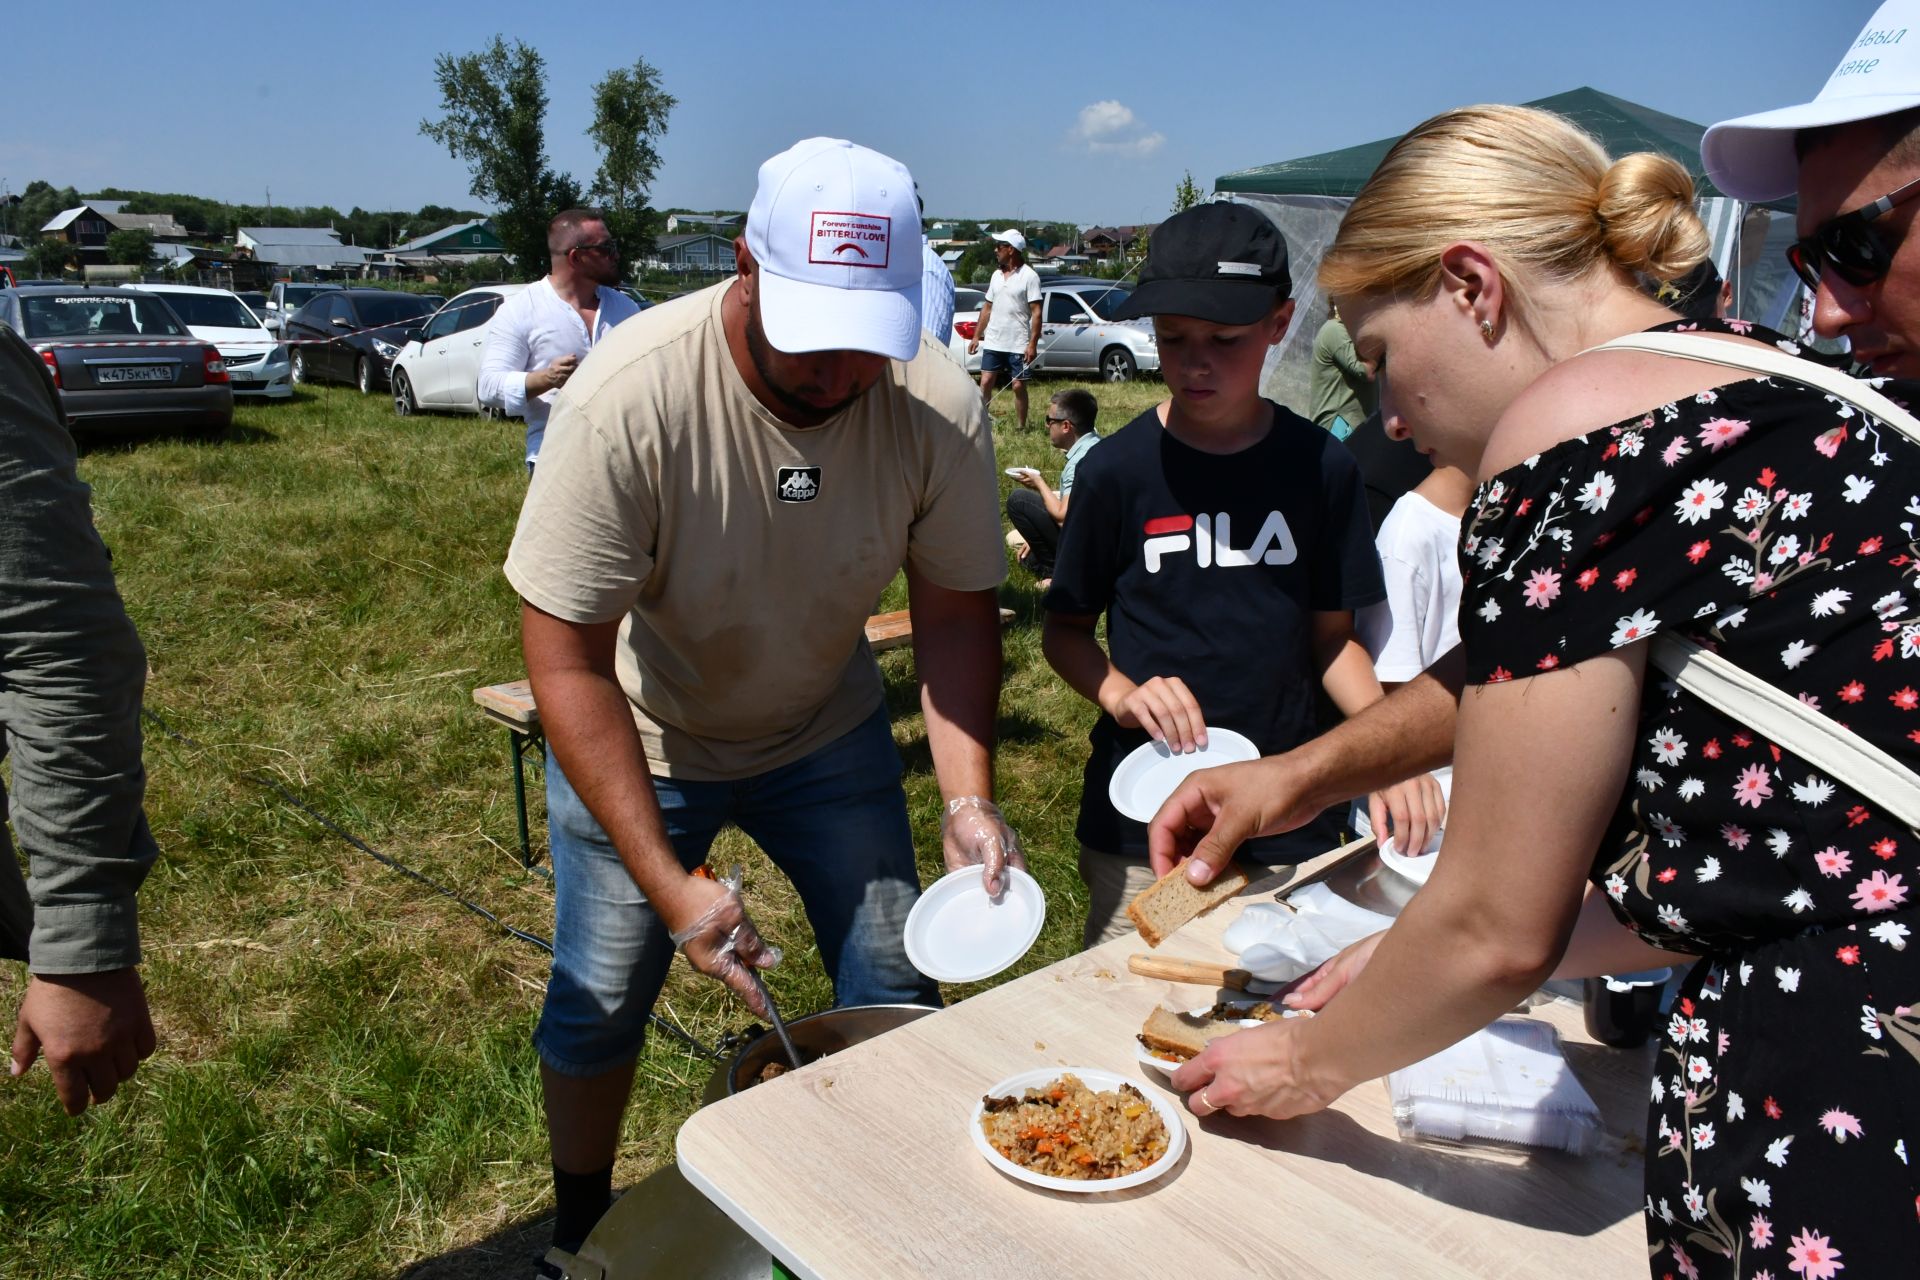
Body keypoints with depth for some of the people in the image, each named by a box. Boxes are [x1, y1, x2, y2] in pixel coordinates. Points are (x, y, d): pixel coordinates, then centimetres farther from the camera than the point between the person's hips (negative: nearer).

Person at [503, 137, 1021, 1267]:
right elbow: (570, 665, -27)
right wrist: (671, 885, -31)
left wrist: (970, 799, -26)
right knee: (599, 1004, 8)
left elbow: (957, 611, -12)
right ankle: (582, 1233, 39)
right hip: (636, 742, -2)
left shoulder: (940, 408, -23)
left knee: (897, 992, 7)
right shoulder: (630, 400, -32)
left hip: (828, 729, 3)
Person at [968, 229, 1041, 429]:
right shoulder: (996, 275, 12)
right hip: (993, 343, 5)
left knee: (1018, 387, 1)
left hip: (1018, 345, -5)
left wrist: (1033, 343, -18)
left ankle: (1022, 427, 11)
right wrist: (976, 336, 13)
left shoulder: (1029, 276, -8)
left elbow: (1036, 313, -12)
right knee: (985, 382, 1)